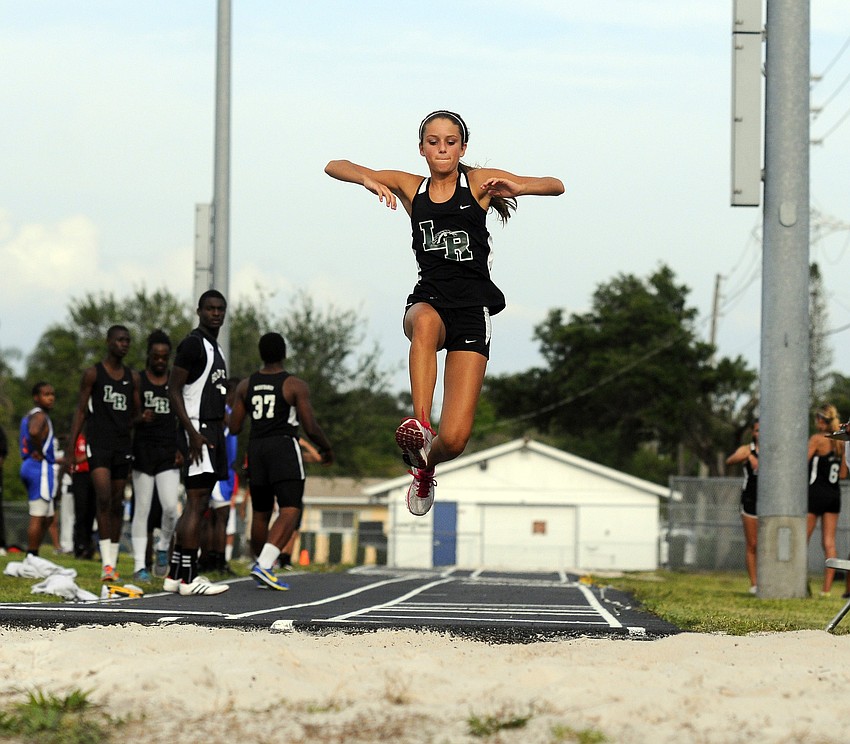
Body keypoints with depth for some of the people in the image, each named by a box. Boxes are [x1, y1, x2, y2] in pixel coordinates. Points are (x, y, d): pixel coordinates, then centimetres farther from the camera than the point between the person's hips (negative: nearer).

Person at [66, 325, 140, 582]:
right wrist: (71, 446, -6)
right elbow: (81, 410, 1)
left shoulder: (133, 377, 13)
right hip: (98, 444, -5)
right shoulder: (93, 374, 1)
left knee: (117, 503, 7)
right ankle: (106, 562, -20)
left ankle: (113, 562, 14)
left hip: (123, 444, 5)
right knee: (103, 498, -18)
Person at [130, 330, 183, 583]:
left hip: (168, 452, 2)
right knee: (142, 510, -2)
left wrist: (181, 448, 5)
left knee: (170, 507, -10)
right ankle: (139, 565, 1)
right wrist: (141, 419, -20)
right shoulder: (136, 380, 1)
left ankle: (163, 547, 18)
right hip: (143, 450, -2)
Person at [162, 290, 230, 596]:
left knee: (195, 504, 10)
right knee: (196, 503, -13)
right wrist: (192, 432, -23)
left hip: (213, 430, 10)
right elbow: (174, 390, -15)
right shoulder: (192, 344, -10)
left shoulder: (216, 349, 20)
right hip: (198, 428, -10)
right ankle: (189, 578, -15)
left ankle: (175, 575, 13)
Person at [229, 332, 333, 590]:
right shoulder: (295, 386, -6)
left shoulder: (246, 385, 7)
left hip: (256, 448, 6)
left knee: (261, 513, 17)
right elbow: (311, 428, -9)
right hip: (285, 448, -5)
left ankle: (262, 568, 25)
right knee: (290, 511, -11)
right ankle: (263, 564, -28)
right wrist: (327, 448, 9)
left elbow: (234, 427, 7)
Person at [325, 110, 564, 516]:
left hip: (472, 311, -1)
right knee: (425, 323, -42)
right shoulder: (410, 187, 9)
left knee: (454, 439, -10)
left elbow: (555, 186, -4)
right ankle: (419, 426, -46)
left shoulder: (479, 182, 3)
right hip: (428, 299, 1)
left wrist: (518, 187, -26)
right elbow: (334, 167, 6)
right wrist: (368, 179, -16)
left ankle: (425, 464, 26)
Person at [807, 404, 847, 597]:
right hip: (834, 494, 6)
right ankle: (827, 588, 1)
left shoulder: (817, 439, -10)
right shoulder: (840, 442, 9)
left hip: (815, 492, -6)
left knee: (801, 540, -1)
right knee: (829, 543, 4)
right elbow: (843, 473, 12)